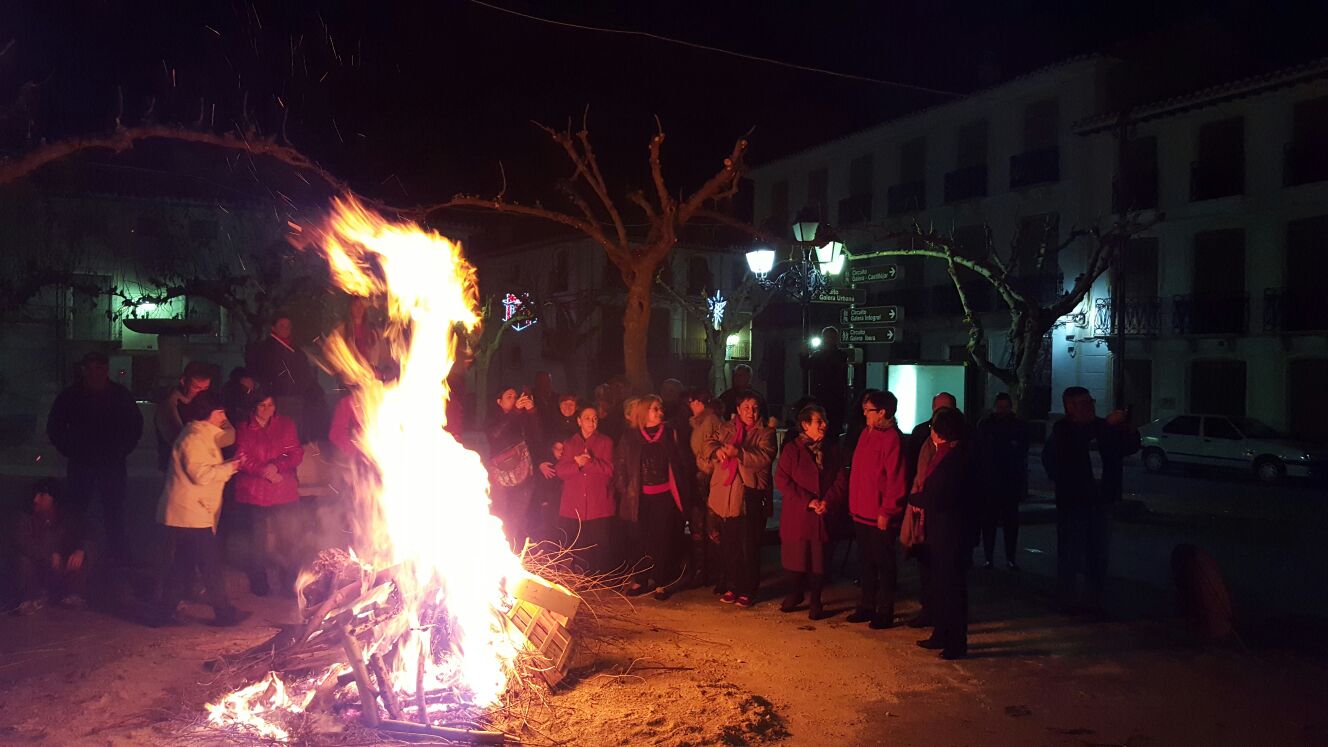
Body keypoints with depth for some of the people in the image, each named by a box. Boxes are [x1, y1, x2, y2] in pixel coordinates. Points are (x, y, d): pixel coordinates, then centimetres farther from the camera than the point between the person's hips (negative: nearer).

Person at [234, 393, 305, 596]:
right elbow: (243, 459, -5)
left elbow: (296, 454, 0)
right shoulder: (244, 429, 4)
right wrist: (265, 471, -18)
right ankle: (259, 583, 22)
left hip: (285, 492, 1)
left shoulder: (285, 425, 7)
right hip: (255, 493, -1)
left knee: (289, 537, -2)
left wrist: (277, 466, -16)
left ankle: (290, 580, 11)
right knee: (258, 538, 8)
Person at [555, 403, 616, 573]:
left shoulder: (605, 442, 12)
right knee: (574, 552, -4)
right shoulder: (569, 443, 19)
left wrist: (590, 461, -13)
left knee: (599, 553, -7)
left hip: (599, 507, -2)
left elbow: (609, 469, 0)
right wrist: (577, 464, -12)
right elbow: (561, 470, 6)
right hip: (573, 507, 2)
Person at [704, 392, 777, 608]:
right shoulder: (726, 428, 16)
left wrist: (739, 453, -25)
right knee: (728, 545, 8)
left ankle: (747, 591, 10)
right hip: (725, 496, 4)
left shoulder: (766, 433, 4)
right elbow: (709, 444, 6)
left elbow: (765, 457, -12)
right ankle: (731, 587, 21)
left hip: (750, 497, -3)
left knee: (749, 547, -1)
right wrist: (718, 450, -17)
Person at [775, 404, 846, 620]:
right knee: (795, 554, 7)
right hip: (796, 514, -2)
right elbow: (782, 480, -8)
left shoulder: (832, 451, 7)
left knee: (819, 559, 4)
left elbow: (841, 481, 4)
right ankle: (796, 593, 29)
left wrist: (828, 501, -12)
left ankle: (815, 600, 19)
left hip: (823, 515, 2)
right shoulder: (792, 449, -2)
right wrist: (807, 500, -14)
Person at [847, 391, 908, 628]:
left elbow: (896, 479, -18)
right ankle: (867, 607, 27)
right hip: (861, 511, 8)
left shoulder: (892, 438, -15)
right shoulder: (866, 433, 12)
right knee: (865, 562, 16)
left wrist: (886, 511, -18)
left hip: (880, 515, -8)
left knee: (884, 563, 4)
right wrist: (854, 505, 14)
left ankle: (885, 612, 14)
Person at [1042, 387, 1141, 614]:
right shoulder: (1062, 431, -4)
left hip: (1101, 501, 6)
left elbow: (1130, 447, 13)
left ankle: (1095, 599, 17)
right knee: (1071, 554, -3)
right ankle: (1066, 598, 7)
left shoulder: (1101, 427, 11)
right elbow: (1075, 444, -21)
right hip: (1073, 502, -6)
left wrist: (1130, 430, -6)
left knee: (1099, 553, 9)